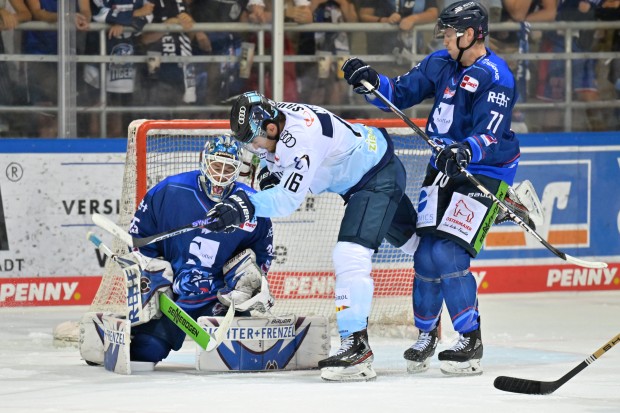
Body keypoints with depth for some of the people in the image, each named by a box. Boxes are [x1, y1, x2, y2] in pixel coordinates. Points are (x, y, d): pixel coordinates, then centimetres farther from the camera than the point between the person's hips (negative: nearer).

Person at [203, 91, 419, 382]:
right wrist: (269, 171, -3)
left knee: (350, 254, -23)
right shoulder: (268, 117, -9)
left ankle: (356, 345, -24)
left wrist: (245, 207, -48)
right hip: (356, 180, 10)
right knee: (411, 239, 26)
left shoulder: (302, 137, -36)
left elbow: (289, 199, -39)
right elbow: (273, 151, 16)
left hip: (380, 175, -10)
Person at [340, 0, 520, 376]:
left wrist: (466, 151, -45)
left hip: (484, 174, -7)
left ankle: (471, 341, -8)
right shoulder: (441, 64, 4)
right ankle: (426, 333, 22)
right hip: (444, 171, 7)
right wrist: (370, 81, -8)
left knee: (447, 255, -18)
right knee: (427, 256, 2)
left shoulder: (496, 79, -18)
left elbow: (491, 138, -26)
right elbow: (401, 94, 10)